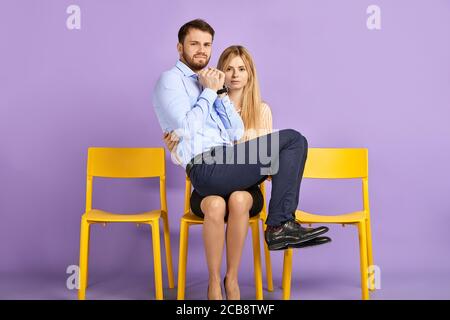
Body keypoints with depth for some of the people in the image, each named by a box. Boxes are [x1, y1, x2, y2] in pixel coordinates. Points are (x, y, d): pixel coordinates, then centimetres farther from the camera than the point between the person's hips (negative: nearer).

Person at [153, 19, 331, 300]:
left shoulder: (209, 83, 26)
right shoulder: (171, 80, 5)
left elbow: (238, 134, 15)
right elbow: (187, 127, -11)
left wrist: (220, 92, 6)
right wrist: (210, 92, -2)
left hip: (228, 165, 7)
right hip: (206, 167, -7)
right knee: (293, 140, -13)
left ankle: (280, 225, -13)